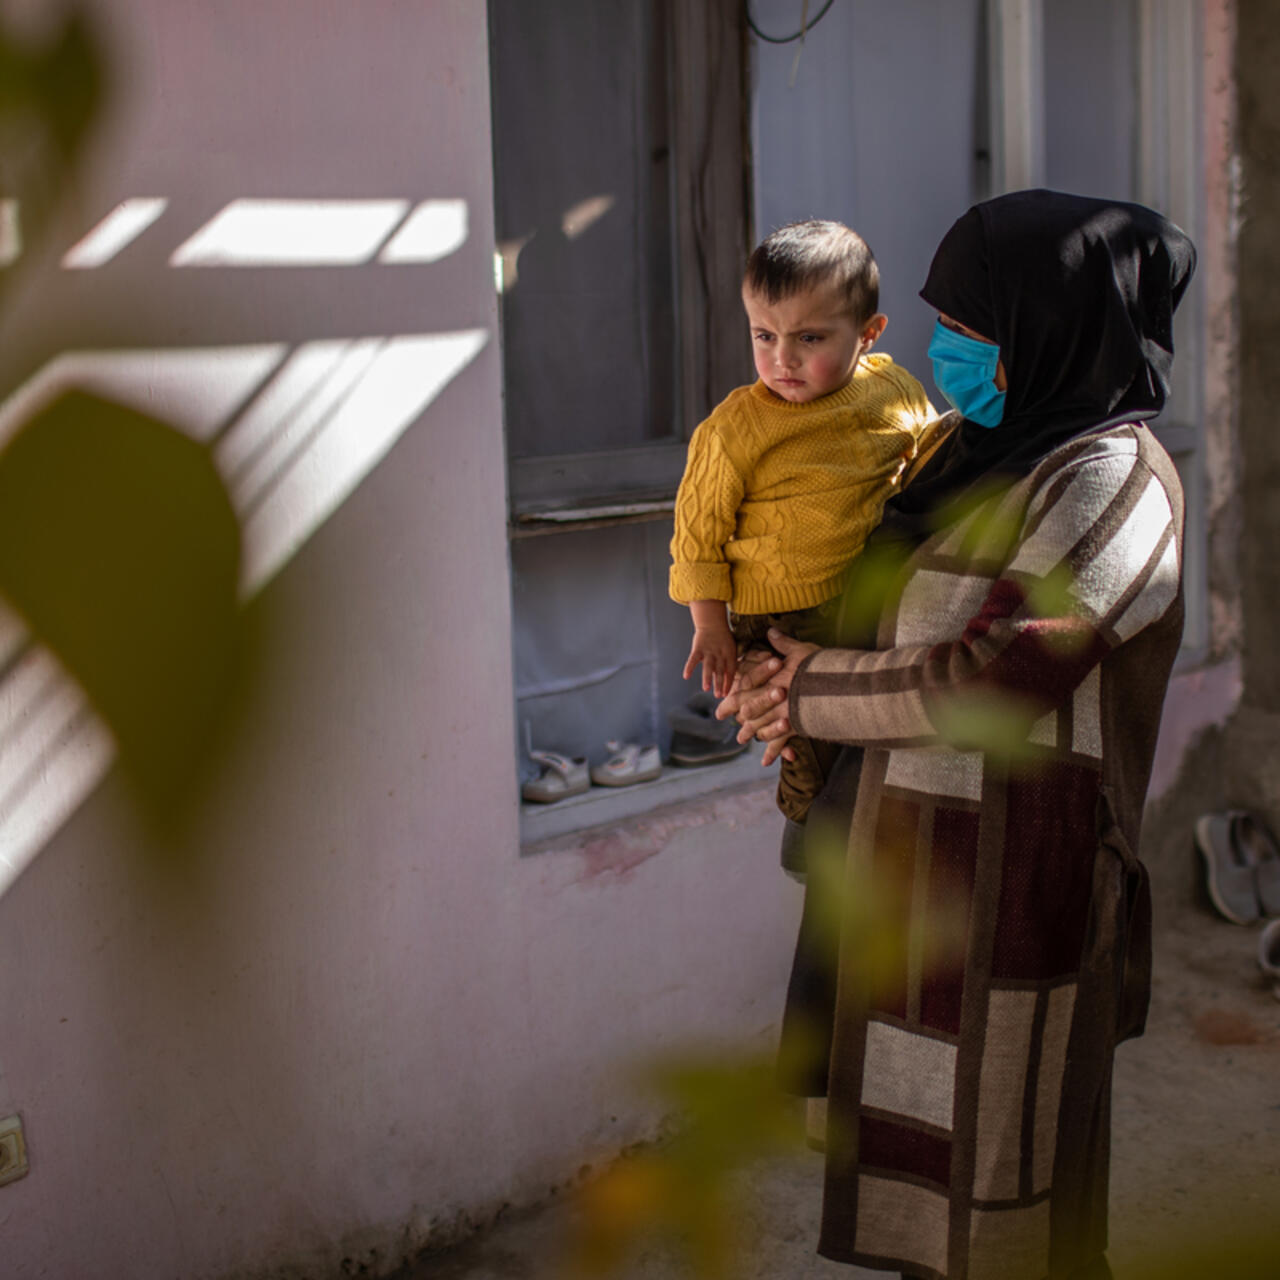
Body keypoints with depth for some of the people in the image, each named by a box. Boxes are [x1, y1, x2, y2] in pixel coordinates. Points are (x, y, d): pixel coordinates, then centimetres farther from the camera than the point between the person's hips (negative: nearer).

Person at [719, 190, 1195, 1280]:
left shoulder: (1111, 479, -17)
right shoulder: (992, 453, 10)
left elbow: (991, 678, -23)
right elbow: (897, 606, 21)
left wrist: (816, 690, -10)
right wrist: (790, 677, 1)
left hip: (1010, 891, -8)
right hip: (917, 868, 8)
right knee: (925, 1174, 19)